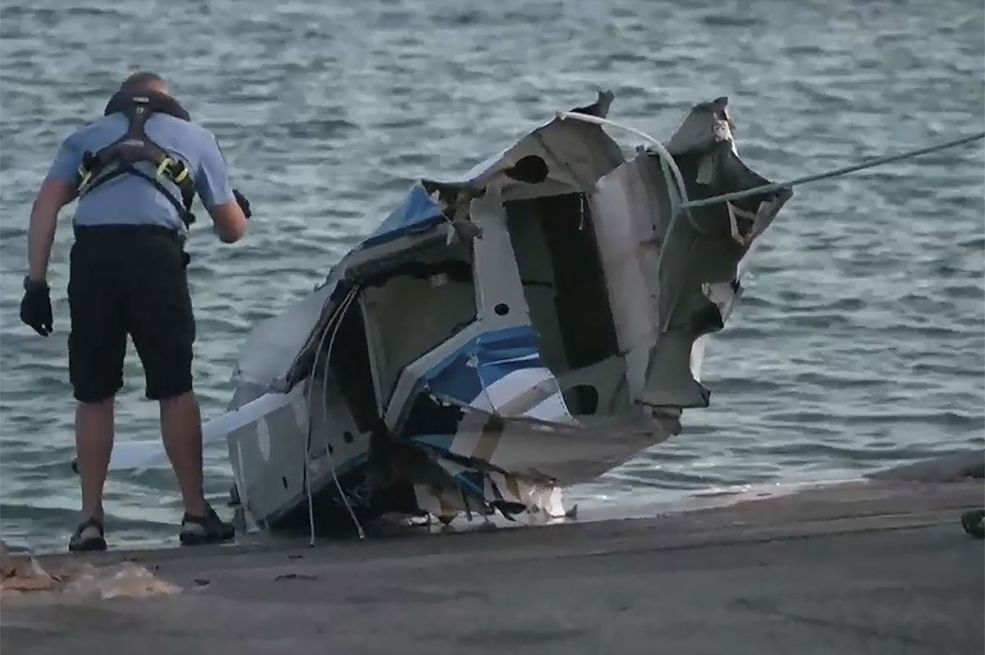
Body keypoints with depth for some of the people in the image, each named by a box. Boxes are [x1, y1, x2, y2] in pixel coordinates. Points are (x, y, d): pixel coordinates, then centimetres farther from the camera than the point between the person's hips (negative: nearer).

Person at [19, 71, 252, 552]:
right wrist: (240, 209, 52)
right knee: (175, 389, 8)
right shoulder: (194, 137, 27)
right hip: (155, 252, -1)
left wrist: (36, 281, 7)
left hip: (91, 252, 1)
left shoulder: (85, 137, 28)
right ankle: (196, 514, 11)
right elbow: (232, 230, 29)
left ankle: (90, 520, 9)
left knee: (93, 395, 10)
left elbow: (46, 206, 11)